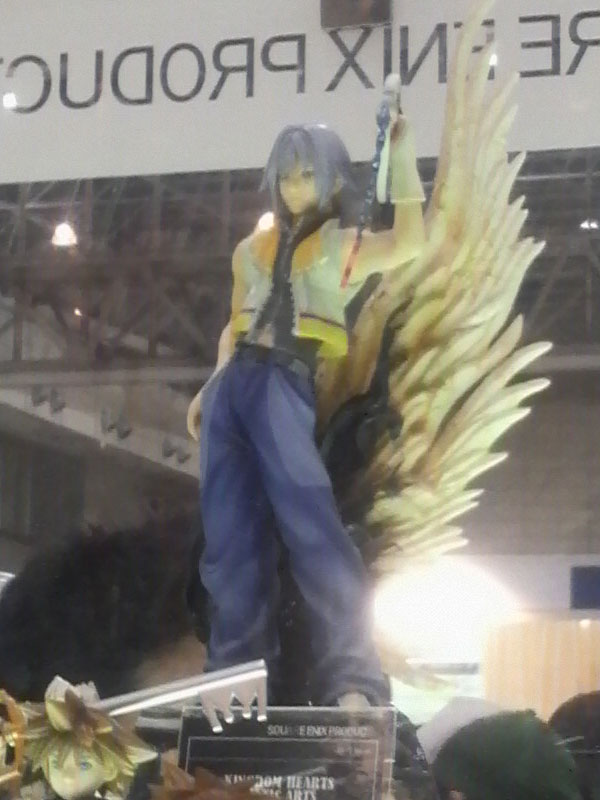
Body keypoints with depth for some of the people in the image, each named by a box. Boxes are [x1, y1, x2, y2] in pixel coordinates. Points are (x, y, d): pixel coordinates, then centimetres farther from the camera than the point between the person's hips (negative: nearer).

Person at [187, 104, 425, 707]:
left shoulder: (345, 247, 8)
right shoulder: (252, 249, 22)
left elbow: (409, 242, -11)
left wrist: (401, 153, -9)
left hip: (286, 388, -5)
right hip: (233, 388, 6)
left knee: (313, 529, -17)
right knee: (230, 542, 1)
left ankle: (353, 680, -22)